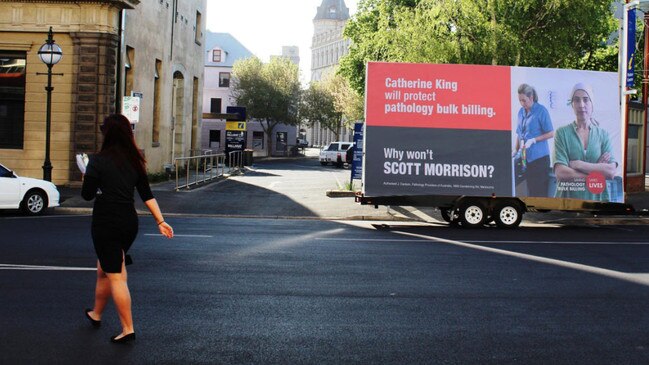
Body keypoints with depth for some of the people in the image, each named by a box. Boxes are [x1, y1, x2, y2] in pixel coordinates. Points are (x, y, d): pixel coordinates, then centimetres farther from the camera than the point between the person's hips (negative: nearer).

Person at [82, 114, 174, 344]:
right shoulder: (135, 161, 6)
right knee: (105, 269, 24)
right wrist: (161, 222, 5)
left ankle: (128, 329, -4)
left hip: (106, 223, -7)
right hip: (129, 222, 7)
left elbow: (87, 194, -9)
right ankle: (96, 314, 39)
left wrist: (89, 179, 11)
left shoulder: (98, 161, -12)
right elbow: (147, 195, 4)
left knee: (115, 276, -3)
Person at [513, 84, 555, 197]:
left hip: (539, 157, -6)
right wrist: (516, 150, 8)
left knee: (540, 191, -3)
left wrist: (533, 140, -17)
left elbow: (551, 133, -9)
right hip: (526, 158, 6)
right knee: (530, 189, 10)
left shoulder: (541, 111, -9)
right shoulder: (521, 112, 9)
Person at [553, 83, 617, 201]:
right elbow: (560, 173, -13)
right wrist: (595, 173, -11)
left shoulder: (603, 135, 4)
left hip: (596, 197, 2)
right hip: (568, 198, -2)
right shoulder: (562, 133, -2)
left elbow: (611, 172, -9)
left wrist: (579, 165, -14)